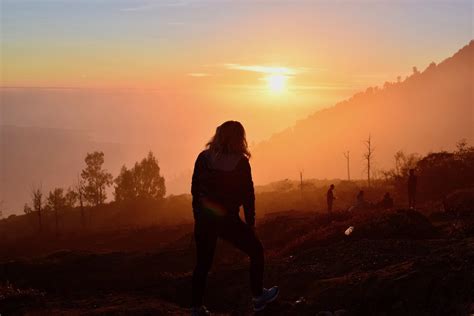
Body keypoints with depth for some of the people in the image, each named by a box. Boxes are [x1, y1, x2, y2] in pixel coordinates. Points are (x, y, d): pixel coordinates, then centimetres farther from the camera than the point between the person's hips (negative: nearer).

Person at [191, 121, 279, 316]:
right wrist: (250, 223, 5)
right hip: (227, 219, -4)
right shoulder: (240, 162, -8)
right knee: (256, 251, 16)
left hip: (203, 218, 4)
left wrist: (198, 217, 14)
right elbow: (247, 195, -5)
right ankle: (258, 297, 23)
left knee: (203, 263, 15)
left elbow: (195, 189, 5)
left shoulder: (204, 158, 1)